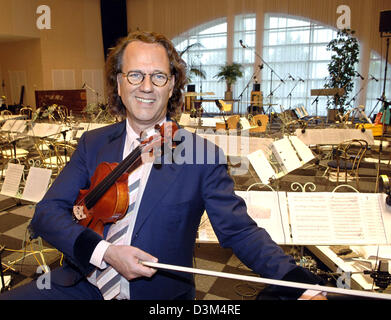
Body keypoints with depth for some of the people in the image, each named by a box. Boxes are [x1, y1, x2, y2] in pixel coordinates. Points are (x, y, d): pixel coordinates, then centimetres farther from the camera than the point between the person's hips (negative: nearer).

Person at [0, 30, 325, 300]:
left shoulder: (203, 155, -9)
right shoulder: (93, 144, 1)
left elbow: (240, 231, -11)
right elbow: (46, 213, -3)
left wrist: (298, 280, -25)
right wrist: (104, 251, -18)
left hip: (160, 294, -1)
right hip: (84, 285, 2)